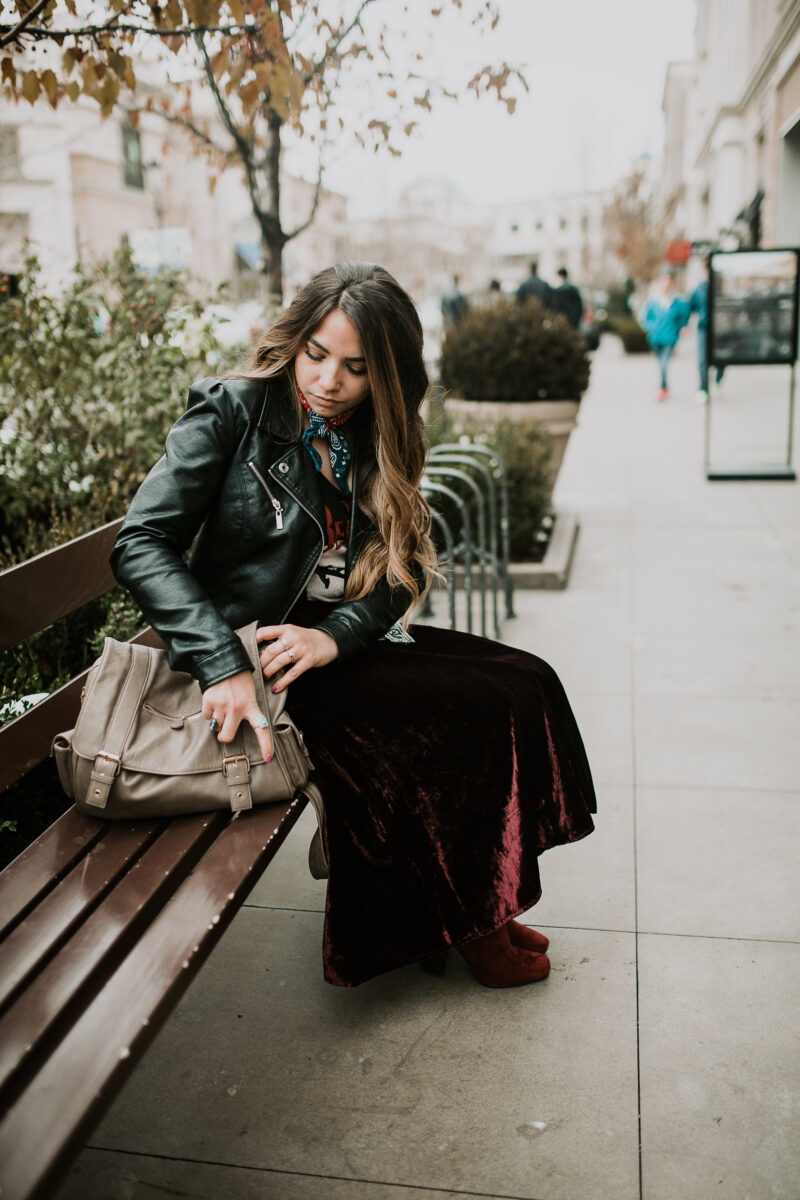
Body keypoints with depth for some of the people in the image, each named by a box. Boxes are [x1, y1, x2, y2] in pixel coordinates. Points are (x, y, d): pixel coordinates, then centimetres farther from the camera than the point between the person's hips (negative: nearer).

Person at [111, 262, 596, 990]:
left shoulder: (374, 441, 10)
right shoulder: (234, 412, -8)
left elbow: (404, 571, 3)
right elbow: (142, 544, -16)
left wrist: (336, 635, -18)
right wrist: (223, 667, -29)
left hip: (347, 642, 7)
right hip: (261, 650, -7)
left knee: (526, 680, -5)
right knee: (483, 709, -17)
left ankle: (481, 910, 2)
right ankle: (462, 923, 3)